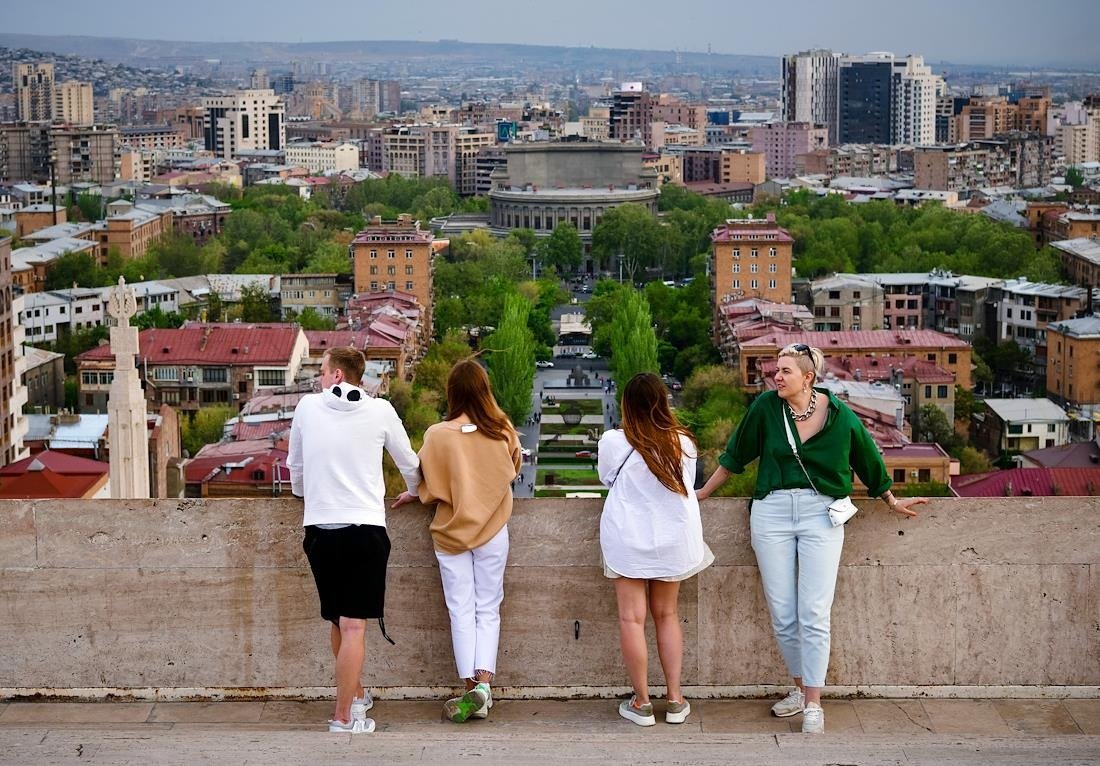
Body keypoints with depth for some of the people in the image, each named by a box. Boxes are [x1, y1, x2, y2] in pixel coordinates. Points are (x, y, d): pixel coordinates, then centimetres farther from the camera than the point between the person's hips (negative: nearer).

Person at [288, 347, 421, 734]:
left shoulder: (308, 407, 3)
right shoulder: (380, 411, 0)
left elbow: (294, 465, 17)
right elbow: (408, 462, 14)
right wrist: (417, 492, 35)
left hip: (319, 530, 3)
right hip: (364, 528, -2)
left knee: (338, 622, 18)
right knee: (354, 627, -3)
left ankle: (355, 694, 34)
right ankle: (344, 719, -5)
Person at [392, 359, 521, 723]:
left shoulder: (437, 435, -13)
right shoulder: (503, 432, -6)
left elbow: (430, 488, -6)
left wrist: (413, 495, 16)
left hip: (451, 532, -1)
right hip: (492, 530, 1)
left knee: (462, 612, 5)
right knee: (488, 610, 7)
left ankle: (470, 688, 0)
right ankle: (483, 683, -7)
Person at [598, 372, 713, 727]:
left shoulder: (613, 442, -11)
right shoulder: (683, 443, -4)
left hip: (628, 541, -3)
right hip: (674, 541, 3)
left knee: (632, 618, 3)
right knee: (667, 615, 14)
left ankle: (642, 702, 6)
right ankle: (675, 699, 15)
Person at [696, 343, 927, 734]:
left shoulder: (840, 417, -5)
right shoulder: (766, 406, -3)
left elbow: (869, 461, 13)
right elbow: (736, 454, 12)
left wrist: (892, 501, 24)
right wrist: (704, 492, 19)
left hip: (820, 514, -2)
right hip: (771, 511, 2)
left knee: (814, 615, -7)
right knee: (782, 615, 4)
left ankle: (813, 704, -1)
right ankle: (800, 687, 22)